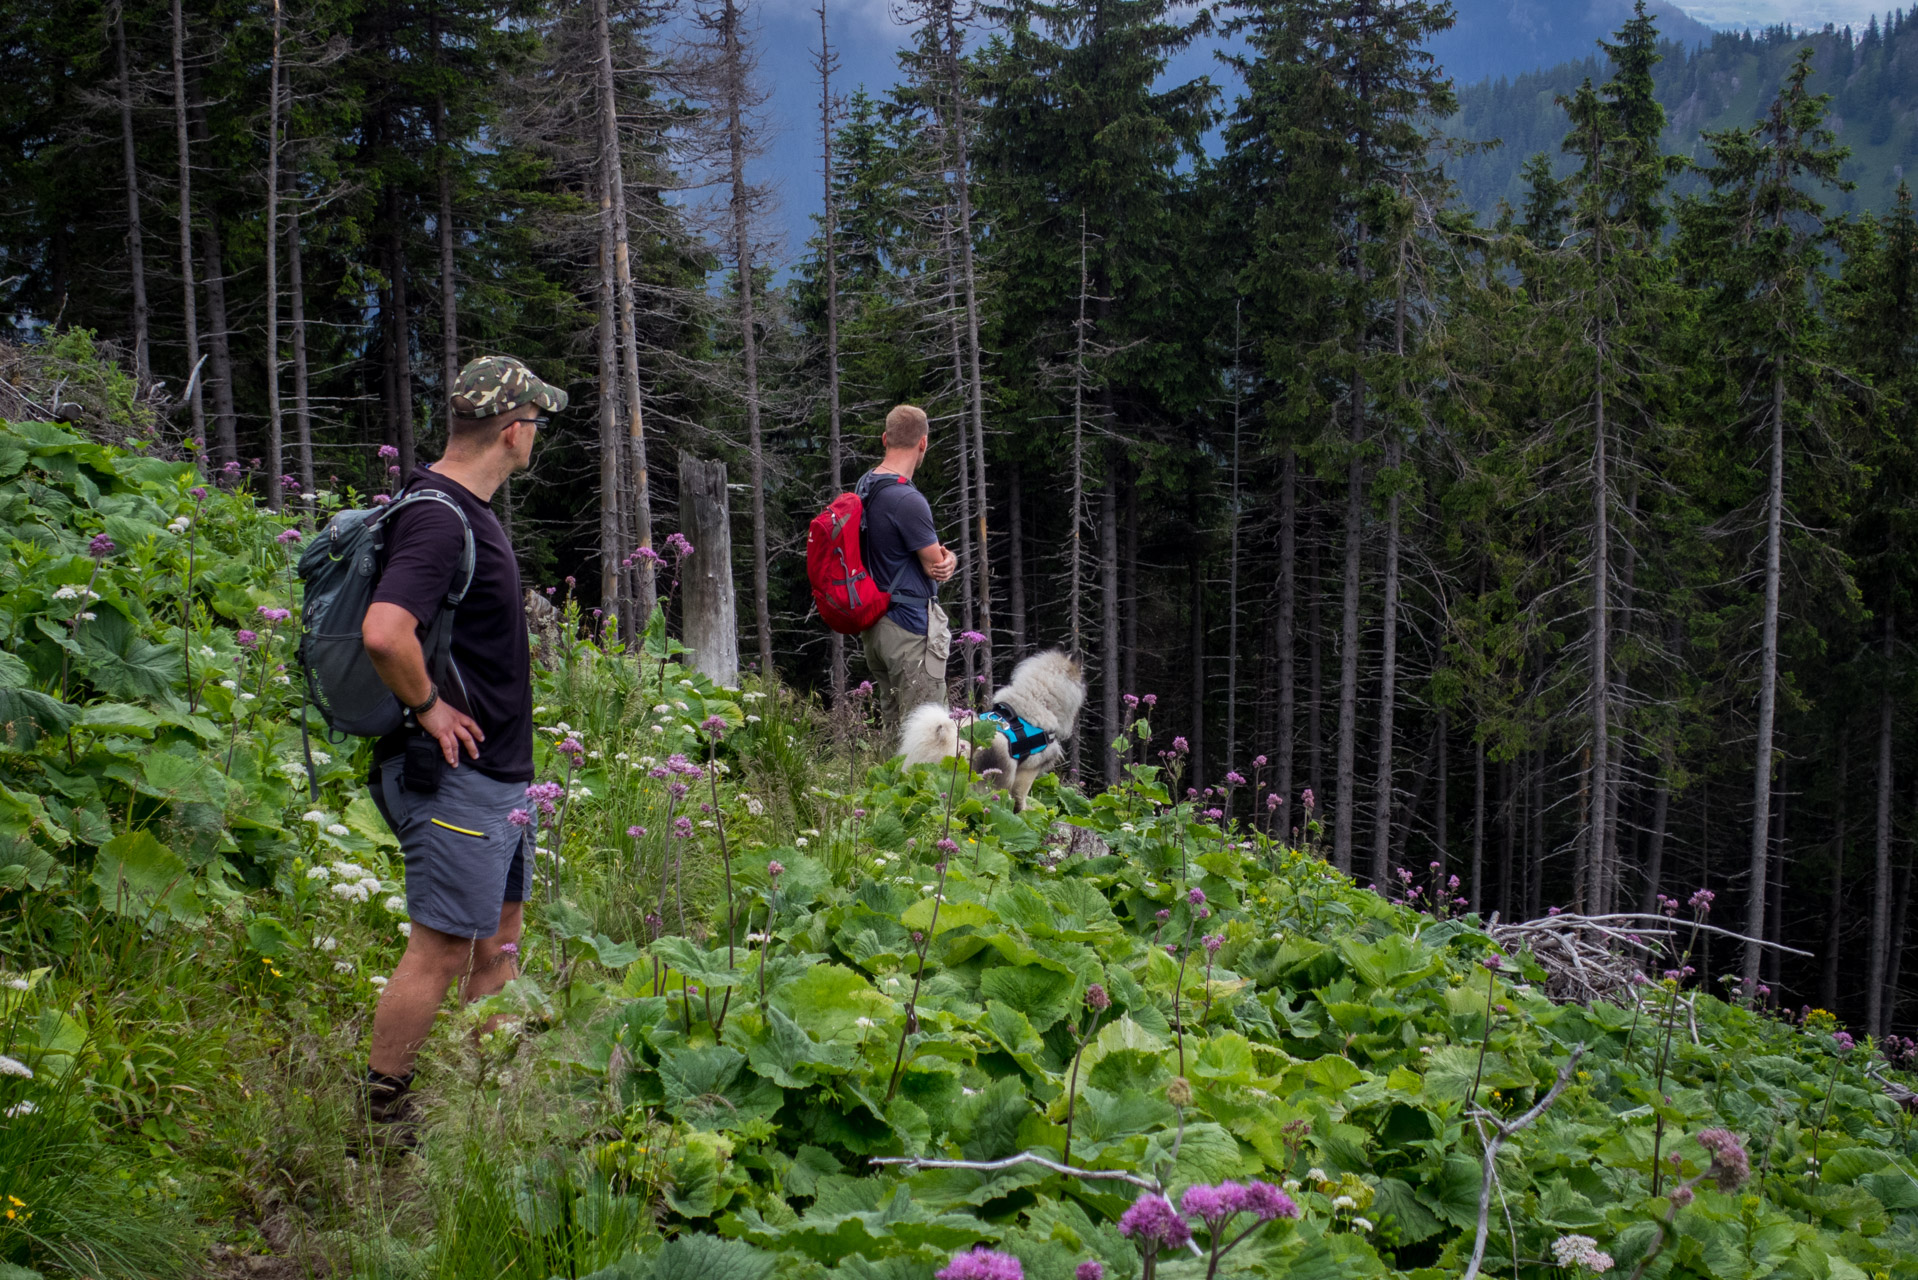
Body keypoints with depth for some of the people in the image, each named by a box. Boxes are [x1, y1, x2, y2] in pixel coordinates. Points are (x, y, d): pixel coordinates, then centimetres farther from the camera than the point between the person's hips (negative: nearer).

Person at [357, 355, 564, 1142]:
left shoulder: (465, 510, 12)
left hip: (495, 771, 11)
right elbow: (384, 633, -35)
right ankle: (377, 1120, 6)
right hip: (455, 773, -11)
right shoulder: (439, 519, -21)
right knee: (440, 950, -4)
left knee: (497, 930, 18)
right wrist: (429, 707, -21)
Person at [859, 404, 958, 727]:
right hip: (912, 627, -9)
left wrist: (943, 557, -3)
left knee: (893, 723, 16)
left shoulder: (865, 485, 9)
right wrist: (950, 560, 9)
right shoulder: (907, 501, -21)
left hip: (875, 623, 10)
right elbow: (936, 567, -14)